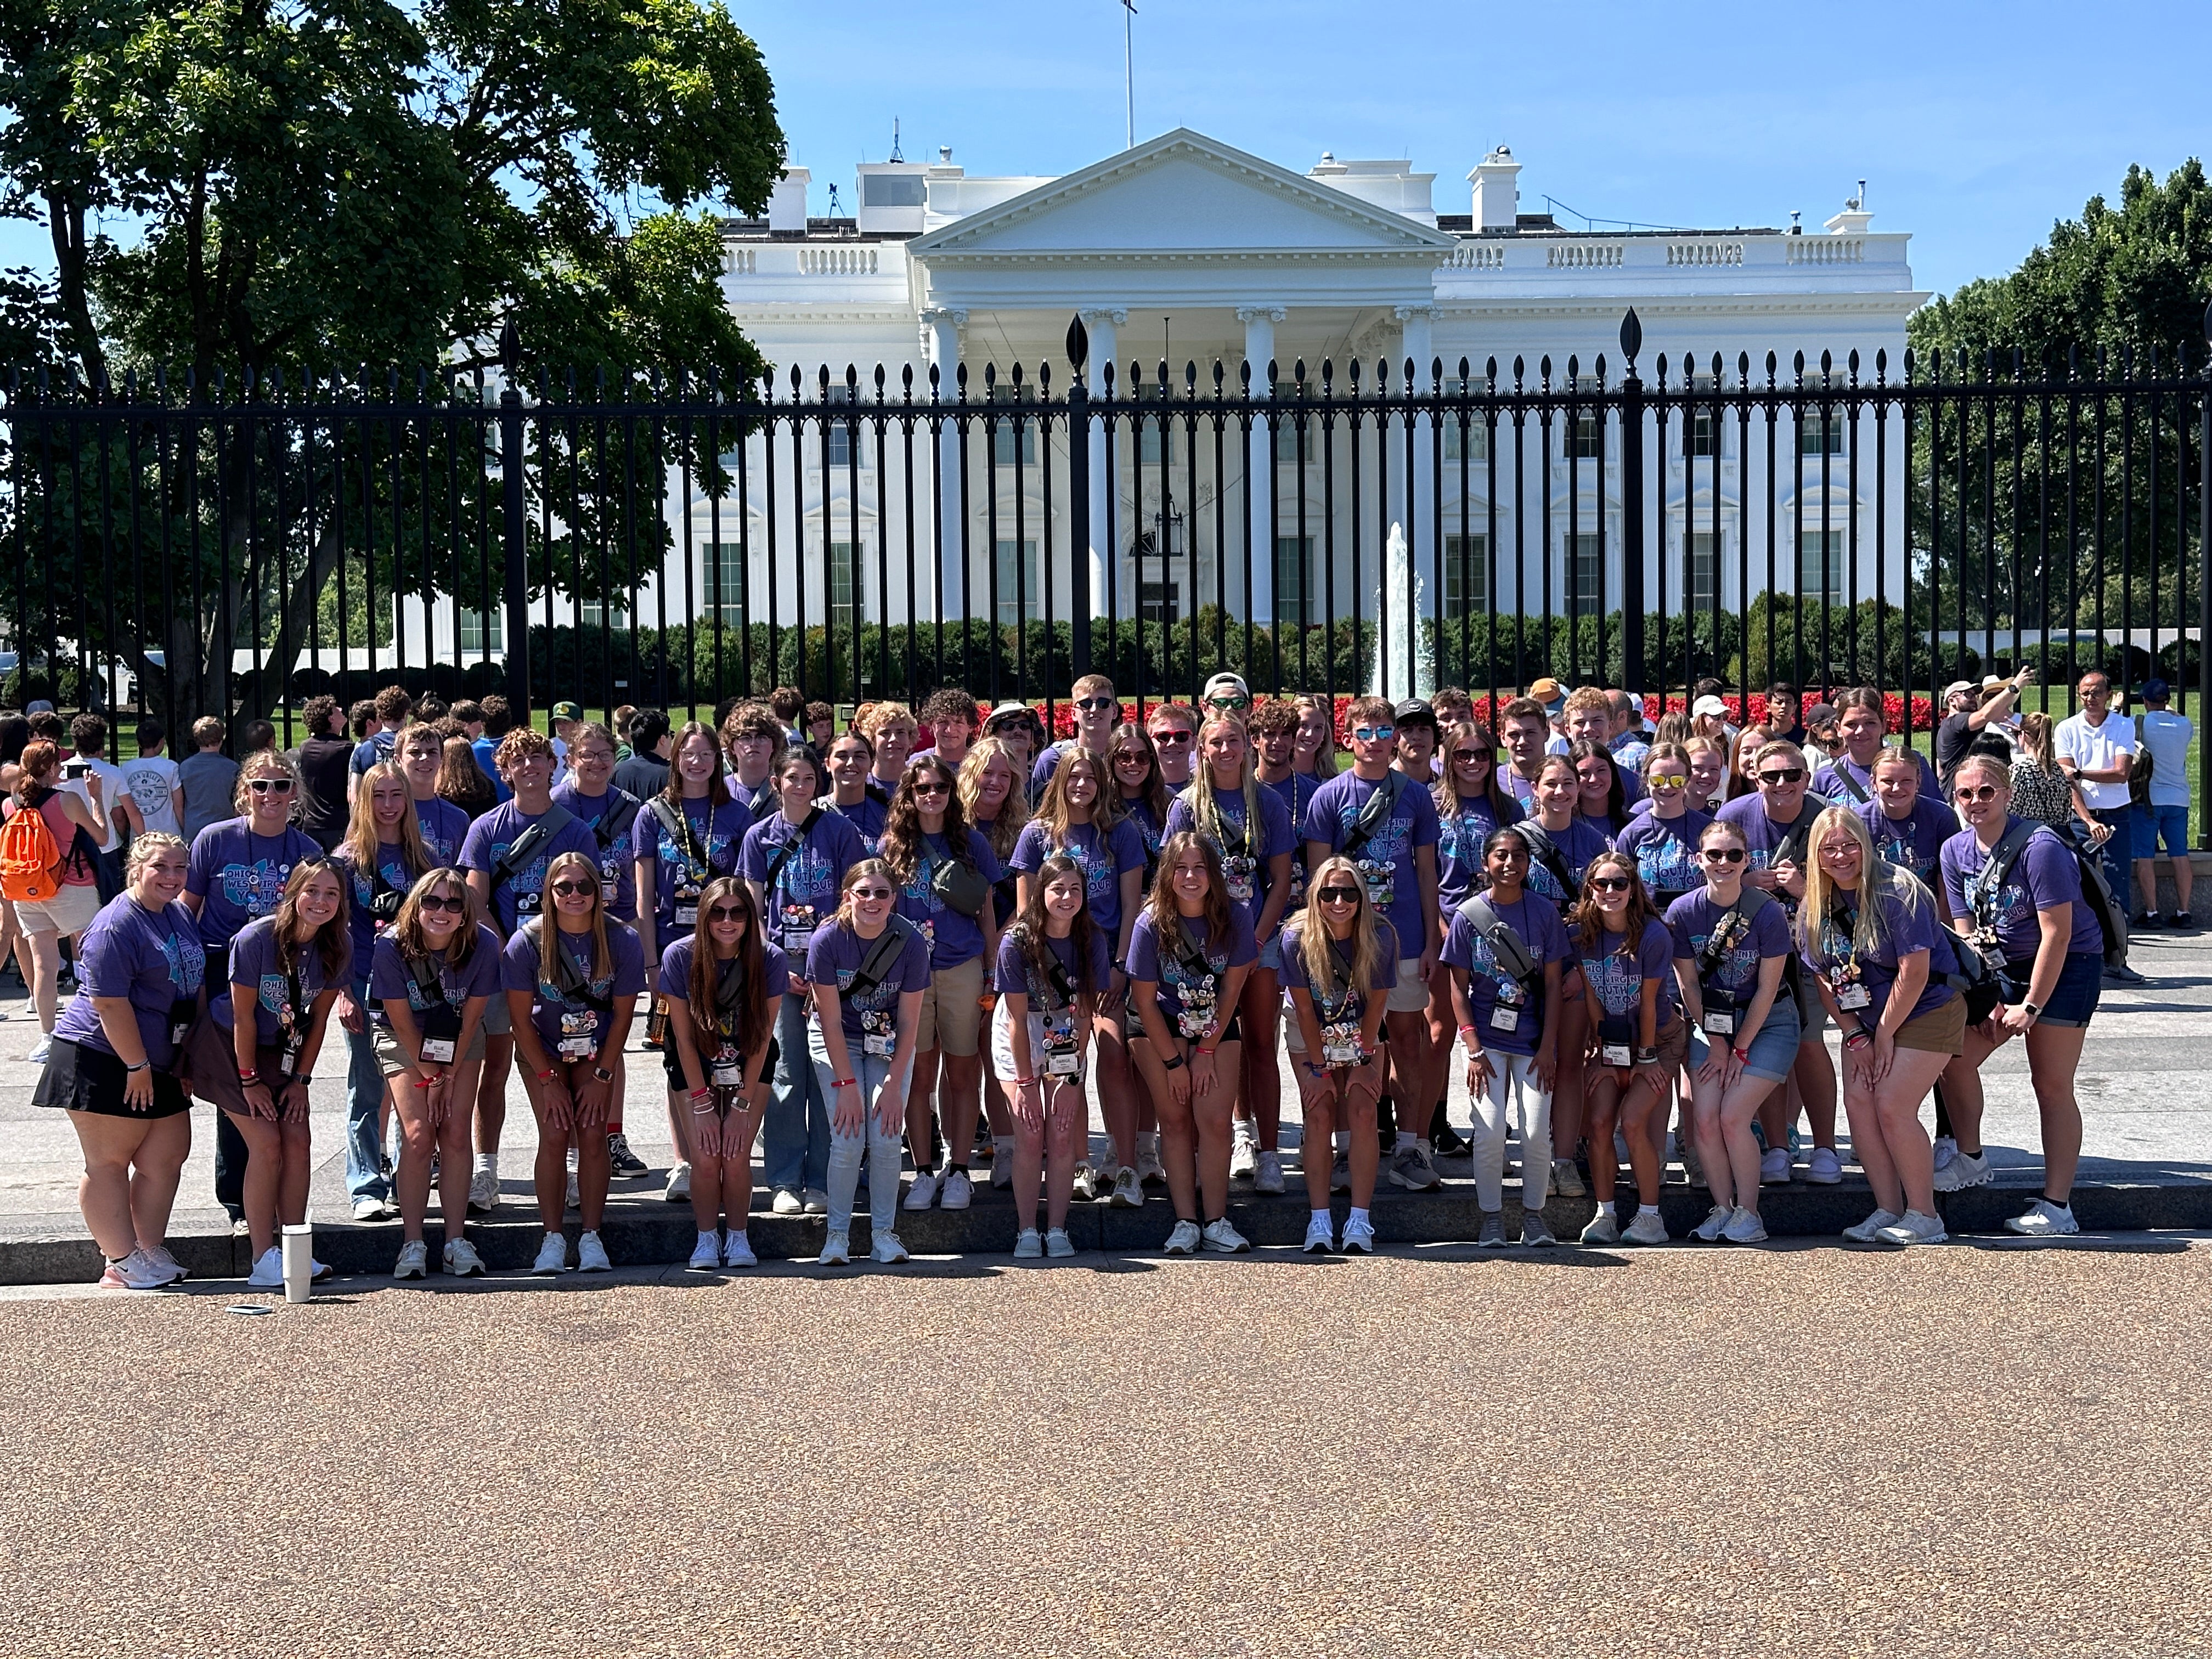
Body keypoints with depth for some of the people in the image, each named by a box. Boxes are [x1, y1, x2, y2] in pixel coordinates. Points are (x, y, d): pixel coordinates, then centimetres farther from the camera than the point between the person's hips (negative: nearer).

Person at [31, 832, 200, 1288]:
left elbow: (194, 988, 19)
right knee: (108, 1161, -1)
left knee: (166, 1156, 10)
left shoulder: (180, 917, 11)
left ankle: (151, 1251, 20)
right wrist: (136, 1067, -19)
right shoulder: (115, 927, -18)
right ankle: (122, 1262, 3)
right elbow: (110, 1003, -22)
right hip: (104, 1061, -9)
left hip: (155, 1063, 9)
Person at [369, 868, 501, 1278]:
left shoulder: (483, 945, -24)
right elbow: (401, 1021, -16)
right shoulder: (392, 947, -27)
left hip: (459, 1040, 1)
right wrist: (429, 1077, -11)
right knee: (418, 1136, -13)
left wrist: (451, 1078, -9)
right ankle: (412, 1244, -6)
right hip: (404, 1039, -1)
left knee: (455, 1134, -9)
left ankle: (456, 1241, -2)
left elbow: (470, 1018, -12)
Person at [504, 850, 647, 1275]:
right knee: (554, 1136, -13)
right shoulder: (527, 943, -20)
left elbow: (622, 1015, -9)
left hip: (597, 1050, 1)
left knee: (592, 1134, -12)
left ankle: (591, 1237, -5)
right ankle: (552, 1239, -7)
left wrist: (602, 1077, -10)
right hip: (542, 1050, -1)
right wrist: (548, 1080, -14)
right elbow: (520, 1019, -13)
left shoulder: (622, 941, -18)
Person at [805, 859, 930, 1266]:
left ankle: (883, 1232, 4)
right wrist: (846, 1085, -19)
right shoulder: (827, 939, -22)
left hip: (889, 1044, 1)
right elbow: (831, 1021, -18)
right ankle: (838, 1233, 1)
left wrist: (894, 1085, -15)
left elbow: (909, 1021, -12)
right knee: (848, 1139, -13)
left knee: (886, 1139, -11)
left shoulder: (910, 942, -19)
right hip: (837, 1043, -1)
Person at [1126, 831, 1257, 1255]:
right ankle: (1186, 1223, -4)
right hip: (1161, 1026, -1)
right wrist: (1173, 1062, -10)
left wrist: (1207, 1050, -7)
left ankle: (1217, 1222, -4)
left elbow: (1231, 989, -7)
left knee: (1215, 1121, -10)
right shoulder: (1151, 923, -20)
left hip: (1216, 1026, 1)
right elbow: (1145, 1002, -12)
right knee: (1176, 1119, -6)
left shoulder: (1234, 917, -16)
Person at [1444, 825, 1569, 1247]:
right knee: (1490, 1131, -9)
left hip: (1533, 1041, 1)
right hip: (1487, 1038, -1)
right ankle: (1491, 1219, 6)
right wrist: (1474, 1048, -9)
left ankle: (1534, 1216, 14)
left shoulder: (1544, 912, 1)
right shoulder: (1468, 915, -2)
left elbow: (1552, 984, 2)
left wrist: (1548, 1047, -4)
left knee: (1537, 1133, -4)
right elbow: (1459, 987, -1)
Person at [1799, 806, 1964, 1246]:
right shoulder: (1814, 906, -1)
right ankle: (1888, 1210, 6)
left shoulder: (1896, 891, -22)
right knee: (1858, 1102, -5)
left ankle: (1924, 1217, -2)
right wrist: (1855, 1036, -3)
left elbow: (1914, 973, -22)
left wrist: (1884, 1035, -15)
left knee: (1893, 1108, -15)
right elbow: (1824, 978, 4)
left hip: (1926, 1011, -7)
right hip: (1866, 1019, 7)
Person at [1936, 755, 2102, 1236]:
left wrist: (2031, 1007, -18)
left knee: (2051, 1084, -7)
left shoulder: (2039, 847, -21)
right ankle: (1971, 1160, 18)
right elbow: (1966, 931, 2)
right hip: (2004, 966, 6)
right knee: (1955, 1057, -3)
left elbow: (2057, 933, -21)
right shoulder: (1956, 850, -1)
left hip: (2068, 967, -6)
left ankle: (2057, 1205, -3)